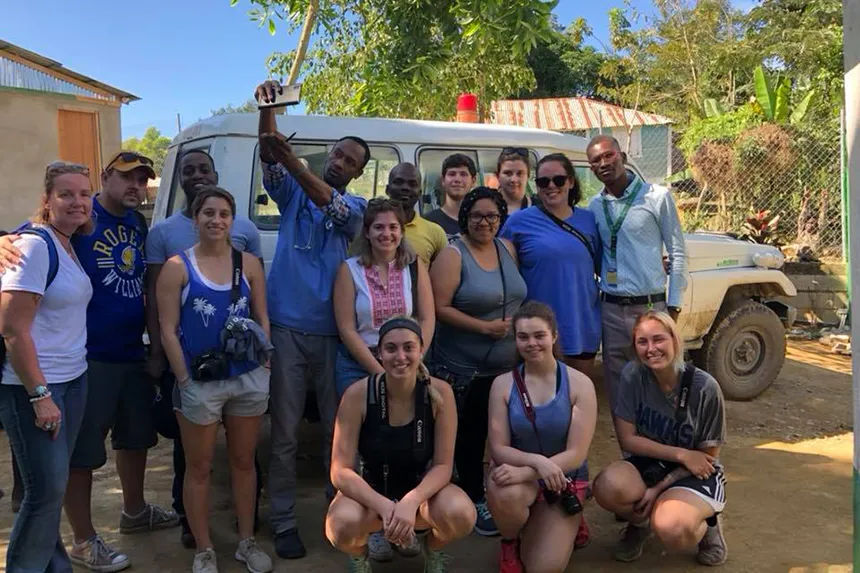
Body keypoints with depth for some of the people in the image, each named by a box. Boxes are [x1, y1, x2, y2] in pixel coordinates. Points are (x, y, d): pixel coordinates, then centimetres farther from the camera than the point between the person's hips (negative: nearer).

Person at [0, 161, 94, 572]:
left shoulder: (69, 246, 9)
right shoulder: (35, 246, -16)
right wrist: (40, 396, -20)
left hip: (72, 381, 8)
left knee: (54, 485, 16)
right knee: (47, 489, -1)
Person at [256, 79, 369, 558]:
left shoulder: (356, 206, 6)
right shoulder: (292, 192, 9)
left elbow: (331, 205, -17)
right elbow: (270, 164, -10)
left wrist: (293, 162, -32)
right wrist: (268, 112, -29)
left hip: (332, 331, 0)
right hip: (287, 326, 0)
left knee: (336, 424, 9)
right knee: (286, 429, 4)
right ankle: (284, 521, 14)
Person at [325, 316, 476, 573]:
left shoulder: (439, 392, -18)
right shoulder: (357, 394, -20)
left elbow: (443, 466, -14)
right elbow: (341, 471, -19)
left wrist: (411, 502, -33)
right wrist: (385, 507, -35)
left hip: (421, 488, 1)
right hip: (370, 492, -1)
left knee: (461, 514, -31)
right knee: (342, 525, -34)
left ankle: (433, 551, 8)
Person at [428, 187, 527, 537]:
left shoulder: (507, 249, 7)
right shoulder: (453, 256, -12)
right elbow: (439, 308, -17)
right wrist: (485, 327, -19)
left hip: (508, 366, 6)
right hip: (465, 370, -6)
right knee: (470, 435, 5)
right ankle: (475, 501, 21)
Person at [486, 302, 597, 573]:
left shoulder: (579, 384, -11)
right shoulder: (503, 384, -8)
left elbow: (576, 454, -15)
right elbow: (498, 449, -9)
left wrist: (524, 472, -28)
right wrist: (536, 461, -29)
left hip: (562, 481, 0)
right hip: (519, 474, 0)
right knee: (504, 493, -36)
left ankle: (568, 525, 21)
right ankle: (510, 543, -1)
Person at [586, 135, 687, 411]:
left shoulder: (657, 197, -5)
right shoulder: (595, 206, 6)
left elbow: (678, 253, -3)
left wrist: (673, 305, -6)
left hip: (650, 306, -4)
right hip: (610, 308, 4)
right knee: (616, 381, 11)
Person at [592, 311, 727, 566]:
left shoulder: (705, 387, -19)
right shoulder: (632, 375, -13)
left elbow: (708, 456, -9)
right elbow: (627, 439, -9)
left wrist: (659, 488, -16)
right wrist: (680, 454, -18)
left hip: (696, 474, -2)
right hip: (648, 465, 3)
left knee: (672, 530, -34)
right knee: (608, 486, -32)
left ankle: (706, 525, 5)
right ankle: (642, 521, 5)